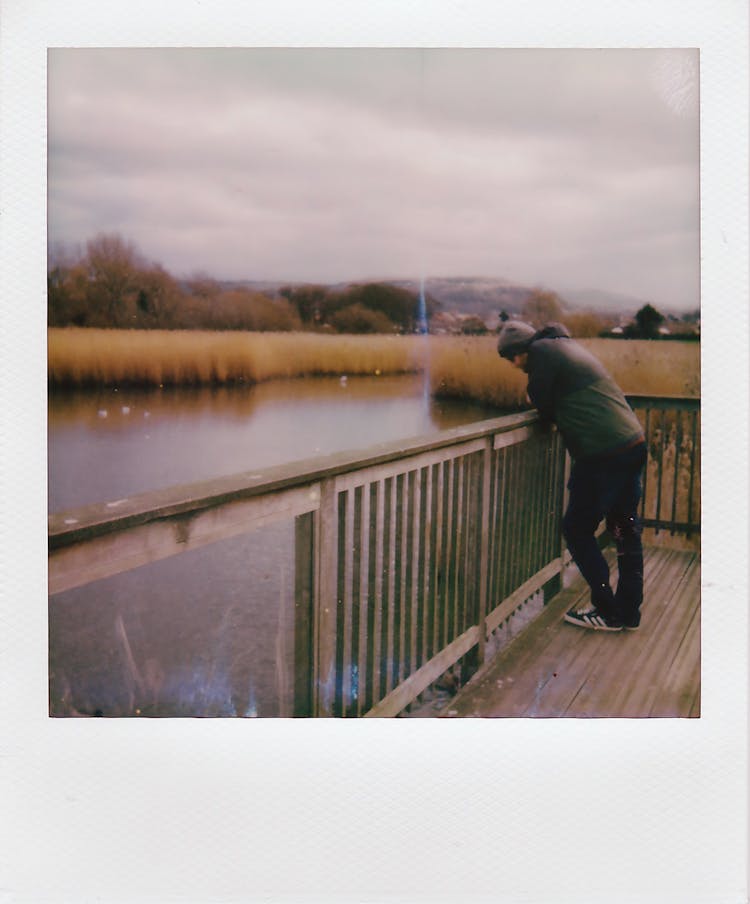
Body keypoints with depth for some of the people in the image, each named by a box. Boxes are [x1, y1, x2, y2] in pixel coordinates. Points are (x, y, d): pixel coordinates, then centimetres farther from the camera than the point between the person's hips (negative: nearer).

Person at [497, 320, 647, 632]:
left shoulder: (541, 351, -5)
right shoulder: (568, 345, 21)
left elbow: (544, 410, -3)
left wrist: (540, 405, 16)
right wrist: (549, 407, 14)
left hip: (603, 454, -9)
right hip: (634, 443, 9)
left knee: (577, 529, 5)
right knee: (626, 529, 15)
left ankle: (607, 612, 11)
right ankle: (629, 611, 24)